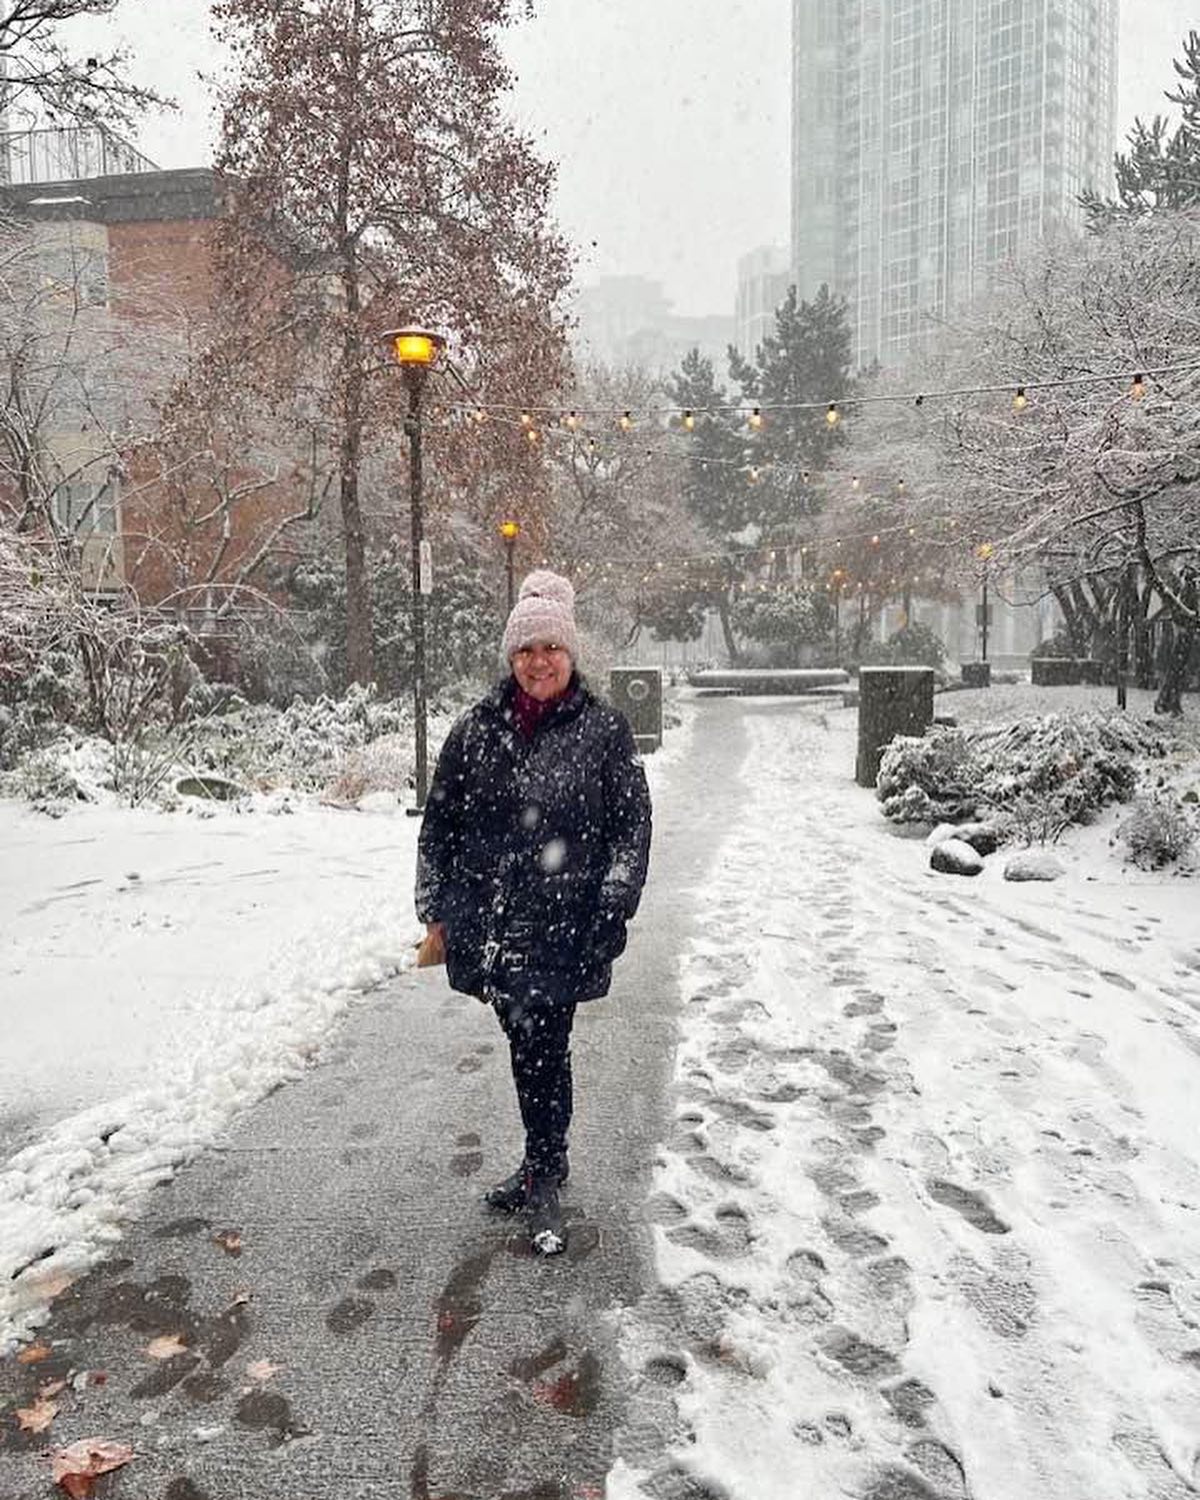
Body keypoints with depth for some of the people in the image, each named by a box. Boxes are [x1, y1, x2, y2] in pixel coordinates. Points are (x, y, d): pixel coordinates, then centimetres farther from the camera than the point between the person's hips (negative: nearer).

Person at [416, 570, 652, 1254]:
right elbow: (440, 820, 11)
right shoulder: (477, 729, 6)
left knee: (543, 1047, -3)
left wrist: (614, 903, -9)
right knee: (528, 1045, 15)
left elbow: (633, 822, -1)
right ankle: (543, 1167, 33)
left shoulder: (603, 728, -2)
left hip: (562, 924, -3)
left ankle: (543, 1179, 15)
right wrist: (436, 906, 9)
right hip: (489, 921, 4)